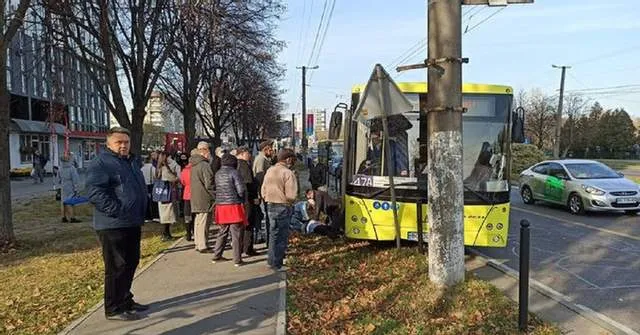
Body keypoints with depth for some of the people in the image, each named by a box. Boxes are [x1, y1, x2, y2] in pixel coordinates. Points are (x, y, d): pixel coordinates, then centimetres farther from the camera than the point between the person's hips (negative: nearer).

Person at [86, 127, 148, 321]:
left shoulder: (132, 161, 17)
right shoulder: (100, 163, -11)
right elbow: (95, 192, -22)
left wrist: (141, 213, 19)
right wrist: (117, 211, -24)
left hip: (133, 223, 9)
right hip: (113, 225, -9)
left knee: (131, 263, 17)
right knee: (117, 267, -3)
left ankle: (125, 300, 31)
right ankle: (114, 309, 9)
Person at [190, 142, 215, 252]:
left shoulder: (194, 165, 13)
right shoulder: (205, 165, -17)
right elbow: (209, 184, -20)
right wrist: (215, 196, -10)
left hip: (196, 198, 9)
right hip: (205, 198, -9)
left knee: (198, 221, 16)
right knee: (203, 222, -3)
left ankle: (198, 244, 25)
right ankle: (202, 246, 2)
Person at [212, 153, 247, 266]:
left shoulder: (217, 174, 10)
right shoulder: (234, 172, -9)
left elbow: (216, 189, 14)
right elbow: (241, 190, -12)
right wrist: (242, 200, 4)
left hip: (220, 206, 6)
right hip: (234, 206, -6)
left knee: (222, 232, 18)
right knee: (236, 234, 0)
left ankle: (217, 256, 24)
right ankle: (237, 259, 2)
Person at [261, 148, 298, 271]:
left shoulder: (269, 171, 7)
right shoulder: (288, 173, -16)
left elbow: (263, 191, 10)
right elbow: (291, 195, -21)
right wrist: (291, 201, 0)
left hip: (271, 206, 7)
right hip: (283, 207, -7)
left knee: (273, 233, 20)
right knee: (282, 236, 5)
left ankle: (272, 260, 30)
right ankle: (277, 264, 11)